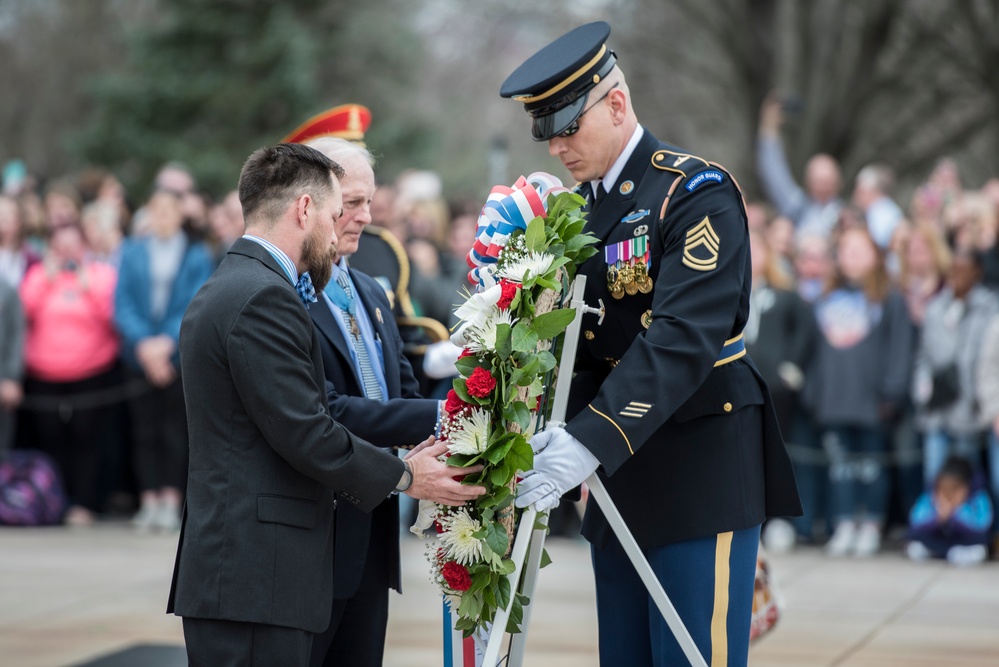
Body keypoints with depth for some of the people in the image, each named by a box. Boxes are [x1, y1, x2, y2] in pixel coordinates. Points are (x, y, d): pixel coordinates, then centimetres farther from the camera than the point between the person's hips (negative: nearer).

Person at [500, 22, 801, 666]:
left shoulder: (697, 192, -12)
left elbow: (683, 338, -24)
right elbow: (577, 346, 10)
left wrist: (592, 441, -32)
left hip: (699, 471, -7)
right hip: (616, 476, 7)